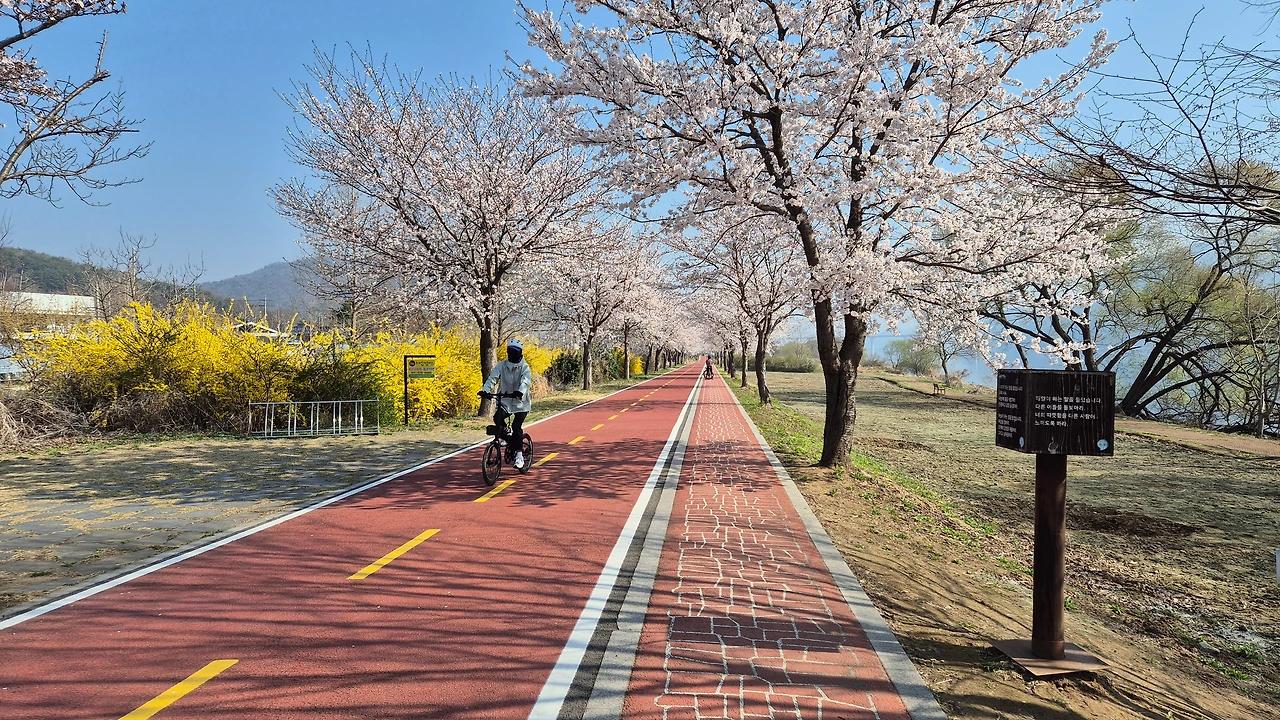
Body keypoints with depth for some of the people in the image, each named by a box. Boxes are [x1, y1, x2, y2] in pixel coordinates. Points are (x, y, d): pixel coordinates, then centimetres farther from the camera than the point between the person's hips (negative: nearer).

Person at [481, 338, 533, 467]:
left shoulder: (525, 367, -7)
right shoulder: (501, 366, 1)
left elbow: (526, 381, -25)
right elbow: (492, 378, -11)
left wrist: (520, 392, -47)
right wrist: (485, 391, -30)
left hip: (521, 403, -3)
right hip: (505, 402, 3)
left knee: (516, 426, -18)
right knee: (497, 418, -23)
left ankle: (519, 455, -3)